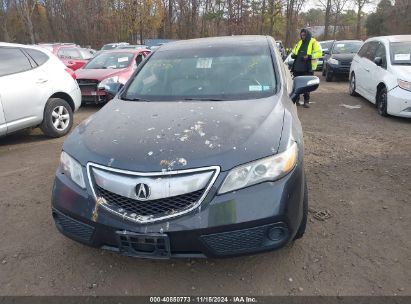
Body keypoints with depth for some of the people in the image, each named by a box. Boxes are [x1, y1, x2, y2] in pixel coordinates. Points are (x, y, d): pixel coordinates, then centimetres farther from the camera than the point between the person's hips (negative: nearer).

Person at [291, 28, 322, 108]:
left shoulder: (314, 42, 1)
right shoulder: (299, 43, 17)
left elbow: (319, 53, -8)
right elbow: (294, 51, 28)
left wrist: (309, 56, -20)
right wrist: (293, 55, 4)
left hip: (308, 68, -5)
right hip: (297, 67, 5)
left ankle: (306, 101, 7)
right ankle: (296, 99, 20)